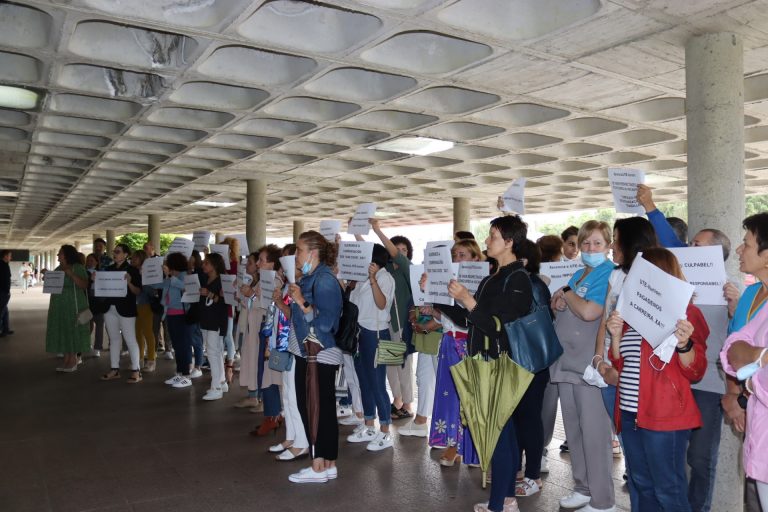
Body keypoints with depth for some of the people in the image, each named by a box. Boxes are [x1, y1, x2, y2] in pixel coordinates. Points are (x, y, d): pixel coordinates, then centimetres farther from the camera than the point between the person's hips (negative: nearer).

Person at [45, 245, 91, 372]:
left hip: (73, 305, -7)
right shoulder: (58, 269, 14)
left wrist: (71, 275, -23)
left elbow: (84, 285, -15)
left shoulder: (78, 268, -6)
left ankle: (73, 361, 3)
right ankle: (66, 360, 11)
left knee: (72, 331, -3)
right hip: (59, 306, 7)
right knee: (62, 331, 6)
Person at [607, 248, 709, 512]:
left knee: (668, 491, 1)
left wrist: (684, 344, -29)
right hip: (630, 413, 7)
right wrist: (615, 335, -1)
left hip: (665, 416, -6)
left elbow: (695, 372, -10)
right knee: (643, 485, 15)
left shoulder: (685, 313, -6)